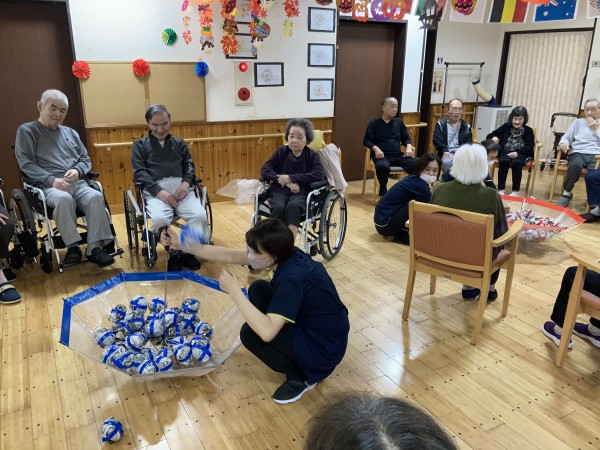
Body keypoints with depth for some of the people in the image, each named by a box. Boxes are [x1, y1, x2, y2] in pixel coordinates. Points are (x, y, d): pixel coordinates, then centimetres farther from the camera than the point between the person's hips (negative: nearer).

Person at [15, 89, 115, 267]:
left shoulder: (70, 133, 24)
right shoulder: (27, 131, 9)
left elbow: (86, 159, 23)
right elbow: (26, 163, -2)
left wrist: (77, 170, -1)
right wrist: (51, 180, -16)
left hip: (77, 183, 4)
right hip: (47, 186, -4)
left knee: (96, 196, -30)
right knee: (63, 198, -39)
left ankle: (95, 247, -28)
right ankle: (73, 246, -27)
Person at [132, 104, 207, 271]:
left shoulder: (179, 143, 26)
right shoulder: (140, 145, 16)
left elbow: (189, 165, 17)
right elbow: (140, 173, 3)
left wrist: (186, 182, -7)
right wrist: (159, 191, -14)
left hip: (181, 186, 3)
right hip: (155, 189, -2)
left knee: (200, 216, -27)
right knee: (160, 219, -35)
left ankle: (186, 250, -3)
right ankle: (173, 253, -8)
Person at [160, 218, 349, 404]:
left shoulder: (293, 277, -33)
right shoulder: (285, 255, -9)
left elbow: (266, 332, -40)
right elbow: (229, 255, -2)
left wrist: (234, 291, -30)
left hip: (324, 349, -8)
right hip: (307, 324, 8)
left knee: (250, 333, -15)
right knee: (258, 289, 5)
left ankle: (301, 377, 2)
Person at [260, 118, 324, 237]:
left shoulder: (312, 156, 3)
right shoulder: (281, 152, 10)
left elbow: (319, 175, -14)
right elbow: (265, 169, 0)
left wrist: (291, 178, -17)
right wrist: (286, 182, -15)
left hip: (301, 193, -2)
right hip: (280, 190, 2)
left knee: (292, 206, -36)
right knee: (278, 207, -32)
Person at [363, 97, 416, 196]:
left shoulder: (399, 122, 19)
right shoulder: (374, 123, 8)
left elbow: (406, 138, 22)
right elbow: (366, 141, 1)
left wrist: (409, 147, -2)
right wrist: (375, 148, -19)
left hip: (398, 156, 4)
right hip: (382, 156, -3)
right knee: (382, 166, -41)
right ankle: (383, 191, -19)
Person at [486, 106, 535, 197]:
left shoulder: (528, 130, 10)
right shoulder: (505, 127, 13)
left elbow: (530, 146, -1)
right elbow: (490, 136, 13)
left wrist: (517, 153, -19)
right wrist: (493, 138, -14)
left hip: (521, 154, -1)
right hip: (506, 152, 1)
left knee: (516, 163, -34)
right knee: (504, 161, -34)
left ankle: (515, 191, -24)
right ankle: (500, 189, -27)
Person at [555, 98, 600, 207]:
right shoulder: (578, 122, 23)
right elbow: (565, 138, 15)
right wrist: (563, 143, -8)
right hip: (578, 153, 1)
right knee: (576, 165, -39)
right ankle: (566, 193, -19)